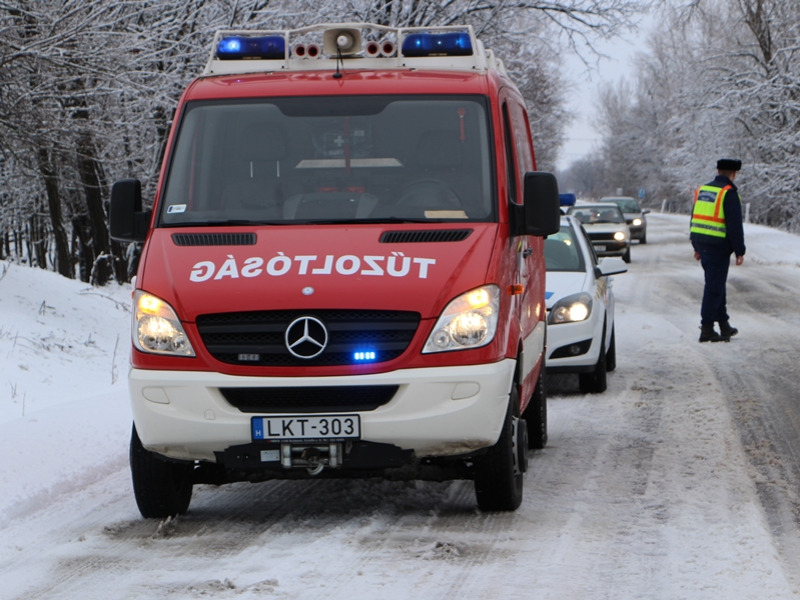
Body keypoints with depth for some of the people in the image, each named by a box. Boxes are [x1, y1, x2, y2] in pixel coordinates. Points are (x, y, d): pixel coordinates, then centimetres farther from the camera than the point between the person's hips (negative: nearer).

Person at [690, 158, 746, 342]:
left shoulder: (702, 190, 11)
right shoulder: (729, 193, -12)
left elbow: (695, 218, 17)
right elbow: (734, 225, -15)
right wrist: (739, 251, -9)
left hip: (701, 242, 8)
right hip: (718, 245, -8)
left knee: (716, 284, 17)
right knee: (714, 287, -4)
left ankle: (724, 325, 25)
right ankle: (707, 329, -4)